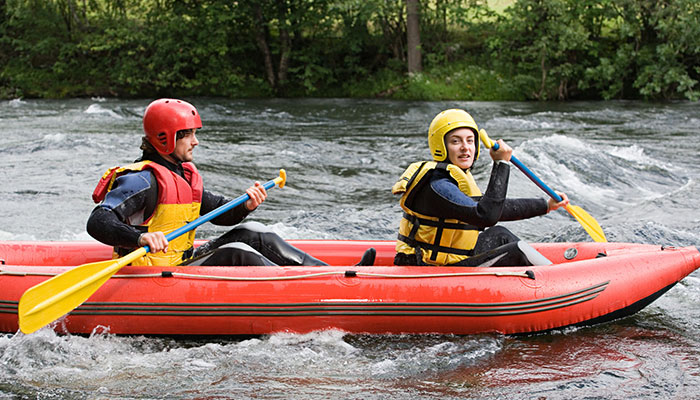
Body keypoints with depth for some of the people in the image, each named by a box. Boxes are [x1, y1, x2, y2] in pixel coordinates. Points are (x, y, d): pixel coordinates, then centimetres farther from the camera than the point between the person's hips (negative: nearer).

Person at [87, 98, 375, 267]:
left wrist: (245, 206, -8)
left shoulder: (185, 175, 12)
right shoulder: (142, 180, -17)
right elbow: (98, 222, -28)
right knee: (236, 255, -23)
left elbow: (219, 211, 15)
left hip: (183, 260, 10)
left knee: (251, 234, 0)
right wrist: (141, 237, -46)